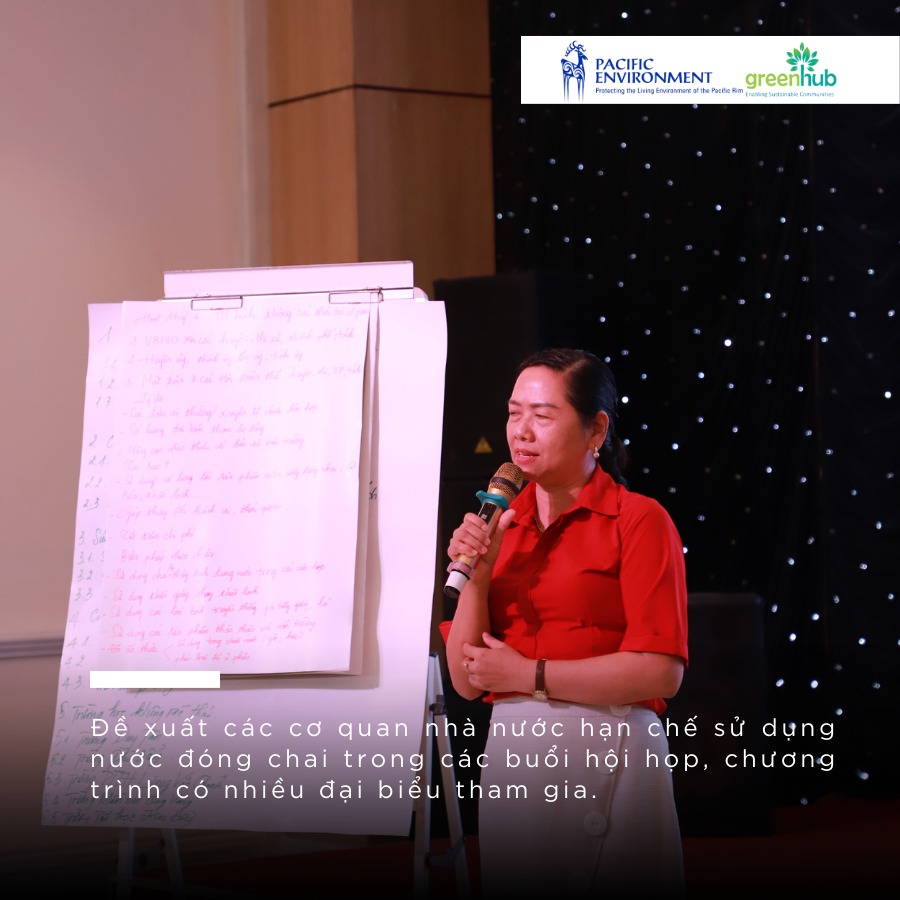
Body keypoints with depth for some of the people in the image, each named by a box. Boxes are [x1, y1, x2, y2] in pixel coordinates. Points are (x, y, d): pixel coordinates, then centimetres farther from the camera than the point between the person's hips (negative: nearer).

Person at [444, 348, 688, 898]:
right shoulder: (501, 527, 10)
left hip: (608, 751, -5)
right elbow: (466, 679, 7)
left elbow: (661, 671, -14)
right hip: (511, 751, 5)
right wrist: (476, 576, -7)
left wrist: (529, 675, -11)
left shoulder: (640, 521, -4)